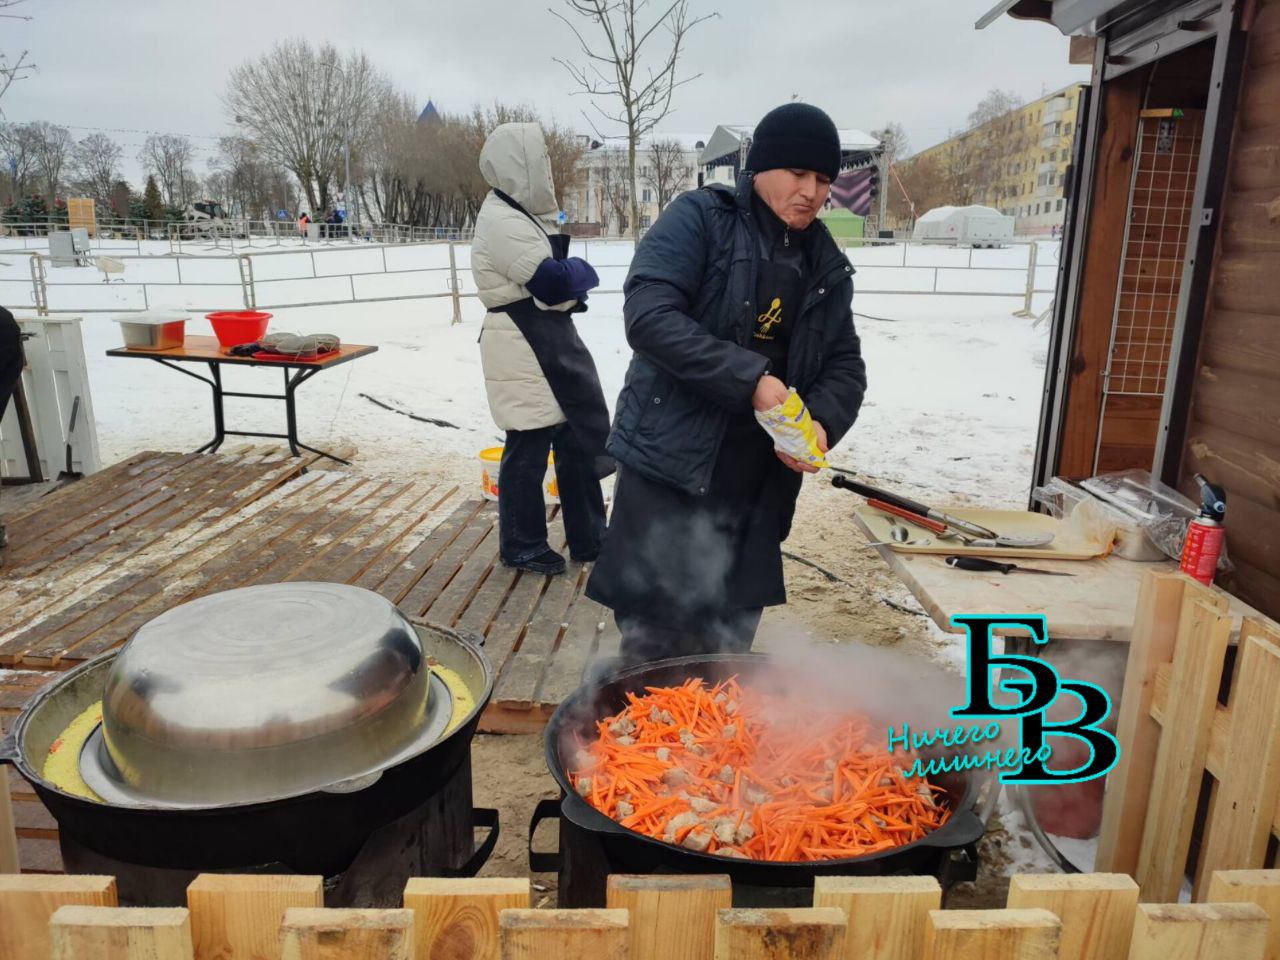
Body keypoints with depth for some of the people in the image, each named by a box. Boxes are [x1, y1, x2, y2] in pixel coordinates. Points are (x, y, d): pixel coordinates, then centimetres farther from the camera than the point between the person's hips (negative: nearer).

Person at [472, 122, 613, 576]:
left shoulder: (522, 213, 16)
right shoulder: (501, 221, -17)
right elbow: (554, 282, -23)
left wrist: (568, 276, -1)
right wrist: (580, 270, -4)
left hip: (552, 340, 10)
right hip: (523, 348, -10)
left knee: (581, 437, 15)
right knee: (528, 448, 1)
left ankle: (588, 537, 27)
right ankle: (522, 546, 18)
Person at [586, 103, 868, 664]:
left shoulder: (827, 266, 13)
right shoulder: (699, 218, -5)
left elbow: (845, 365, 14)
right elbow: (648, 314, -18)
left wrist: (822, 422, -8)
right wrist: (749, 379, -23)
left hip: (756, 487, 6)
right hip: (669, 468, -5)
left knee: (725, 649, 14)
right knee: (655, 645, 2)